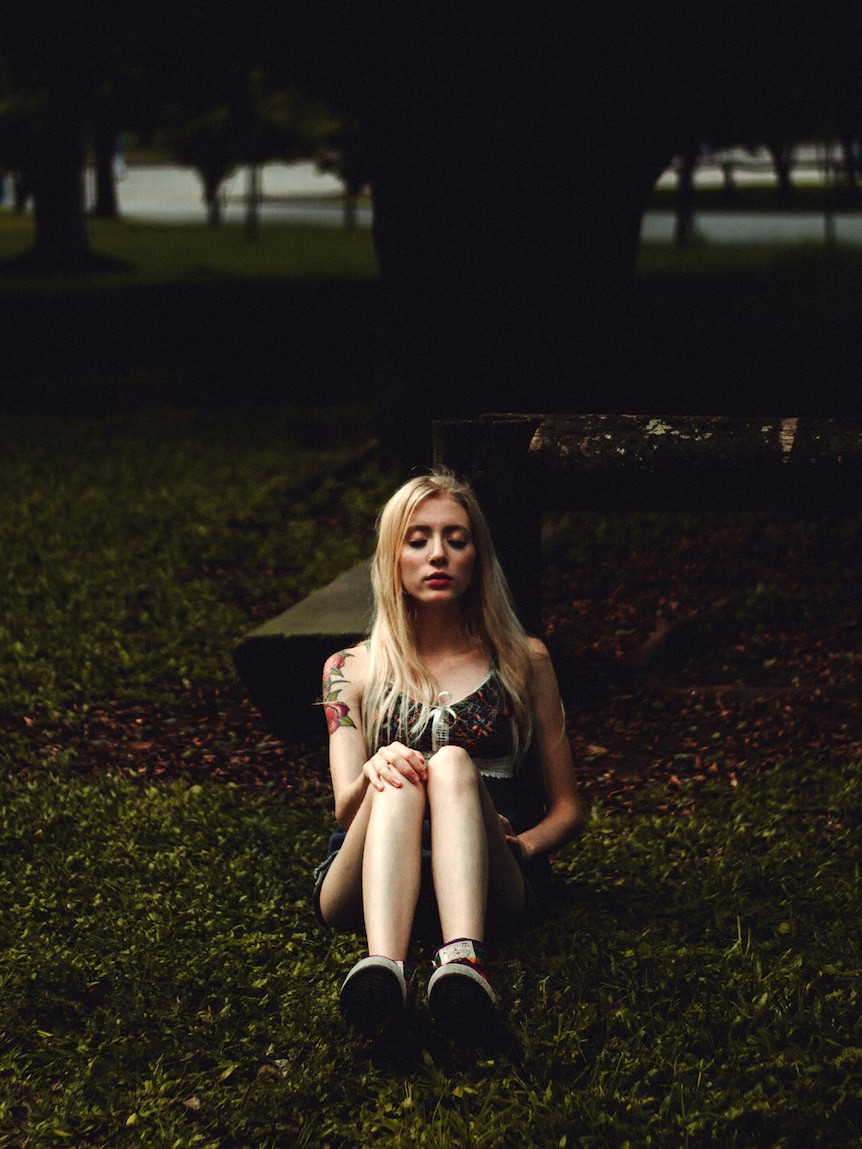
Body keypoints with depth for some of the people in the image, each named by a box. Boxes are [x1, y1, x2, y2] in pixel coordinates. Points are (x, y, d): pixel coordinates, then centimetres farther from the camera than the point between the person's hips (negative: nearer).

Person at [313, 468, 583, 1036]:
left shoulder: (524, 661, 18)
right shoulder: (353, 670, 19)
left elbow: (567, 809, 17)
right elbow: (347, 810, 5)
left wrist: (524, 845, -7)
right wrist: (371, 775, -20)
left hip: (488, 888, 0)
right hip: (364, 895, 1)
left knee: (452, 763, -32)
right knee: (398, 776, -32)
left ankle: (464, 961, -60)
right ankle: (384, 966, -61)